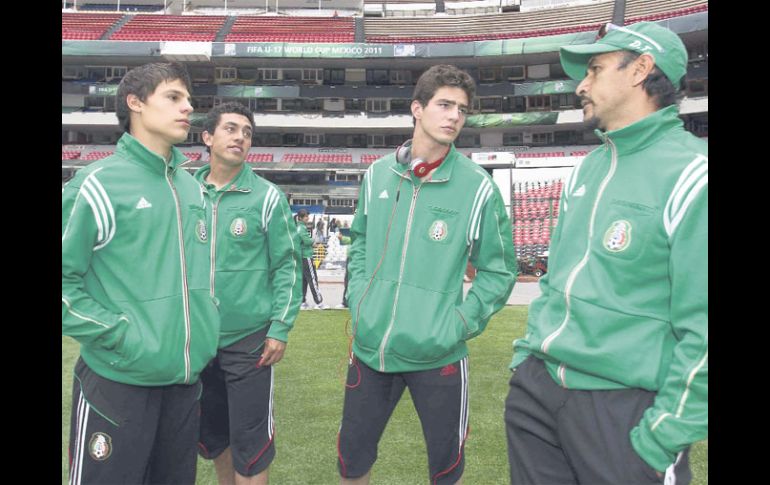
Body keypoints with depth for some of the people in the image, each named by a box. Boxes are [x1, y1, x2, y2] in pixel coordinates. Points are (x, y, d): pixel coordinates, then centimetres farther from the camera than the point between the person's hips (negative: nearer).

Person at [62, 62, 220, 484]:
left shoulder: (191, 188, 10)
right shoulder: (99, 184, -12)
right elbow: (64, 278, -13)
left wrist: (204, 326, 8)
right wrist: (119, 334, -17)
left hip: (185, 376, 7)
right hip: (119, 380, -6)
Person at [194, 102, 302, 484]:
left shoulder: (267, 197, -6)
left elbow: (287, 265, -5)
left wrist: (280, 328, -10)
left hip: (249, 340, -4)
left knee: (249, 442, 4)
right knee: (210, 435, 19)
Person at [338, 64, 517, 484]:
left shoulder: (477, 186, -9)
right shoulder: (377, 175, 1)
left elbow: (499, 270, -2)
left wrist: (460, 324, -10)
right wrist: (357, 301, 4)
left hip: (438, 355, -2)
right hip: (369, 348, 3)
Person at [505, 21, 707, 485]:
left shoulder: (692, 175, -14)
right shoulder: (587, 169, 11)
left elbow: (703, 327, -17)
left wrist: (666, 436, -16)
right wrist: (527, 354, 12)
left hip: (625, 406, -7)